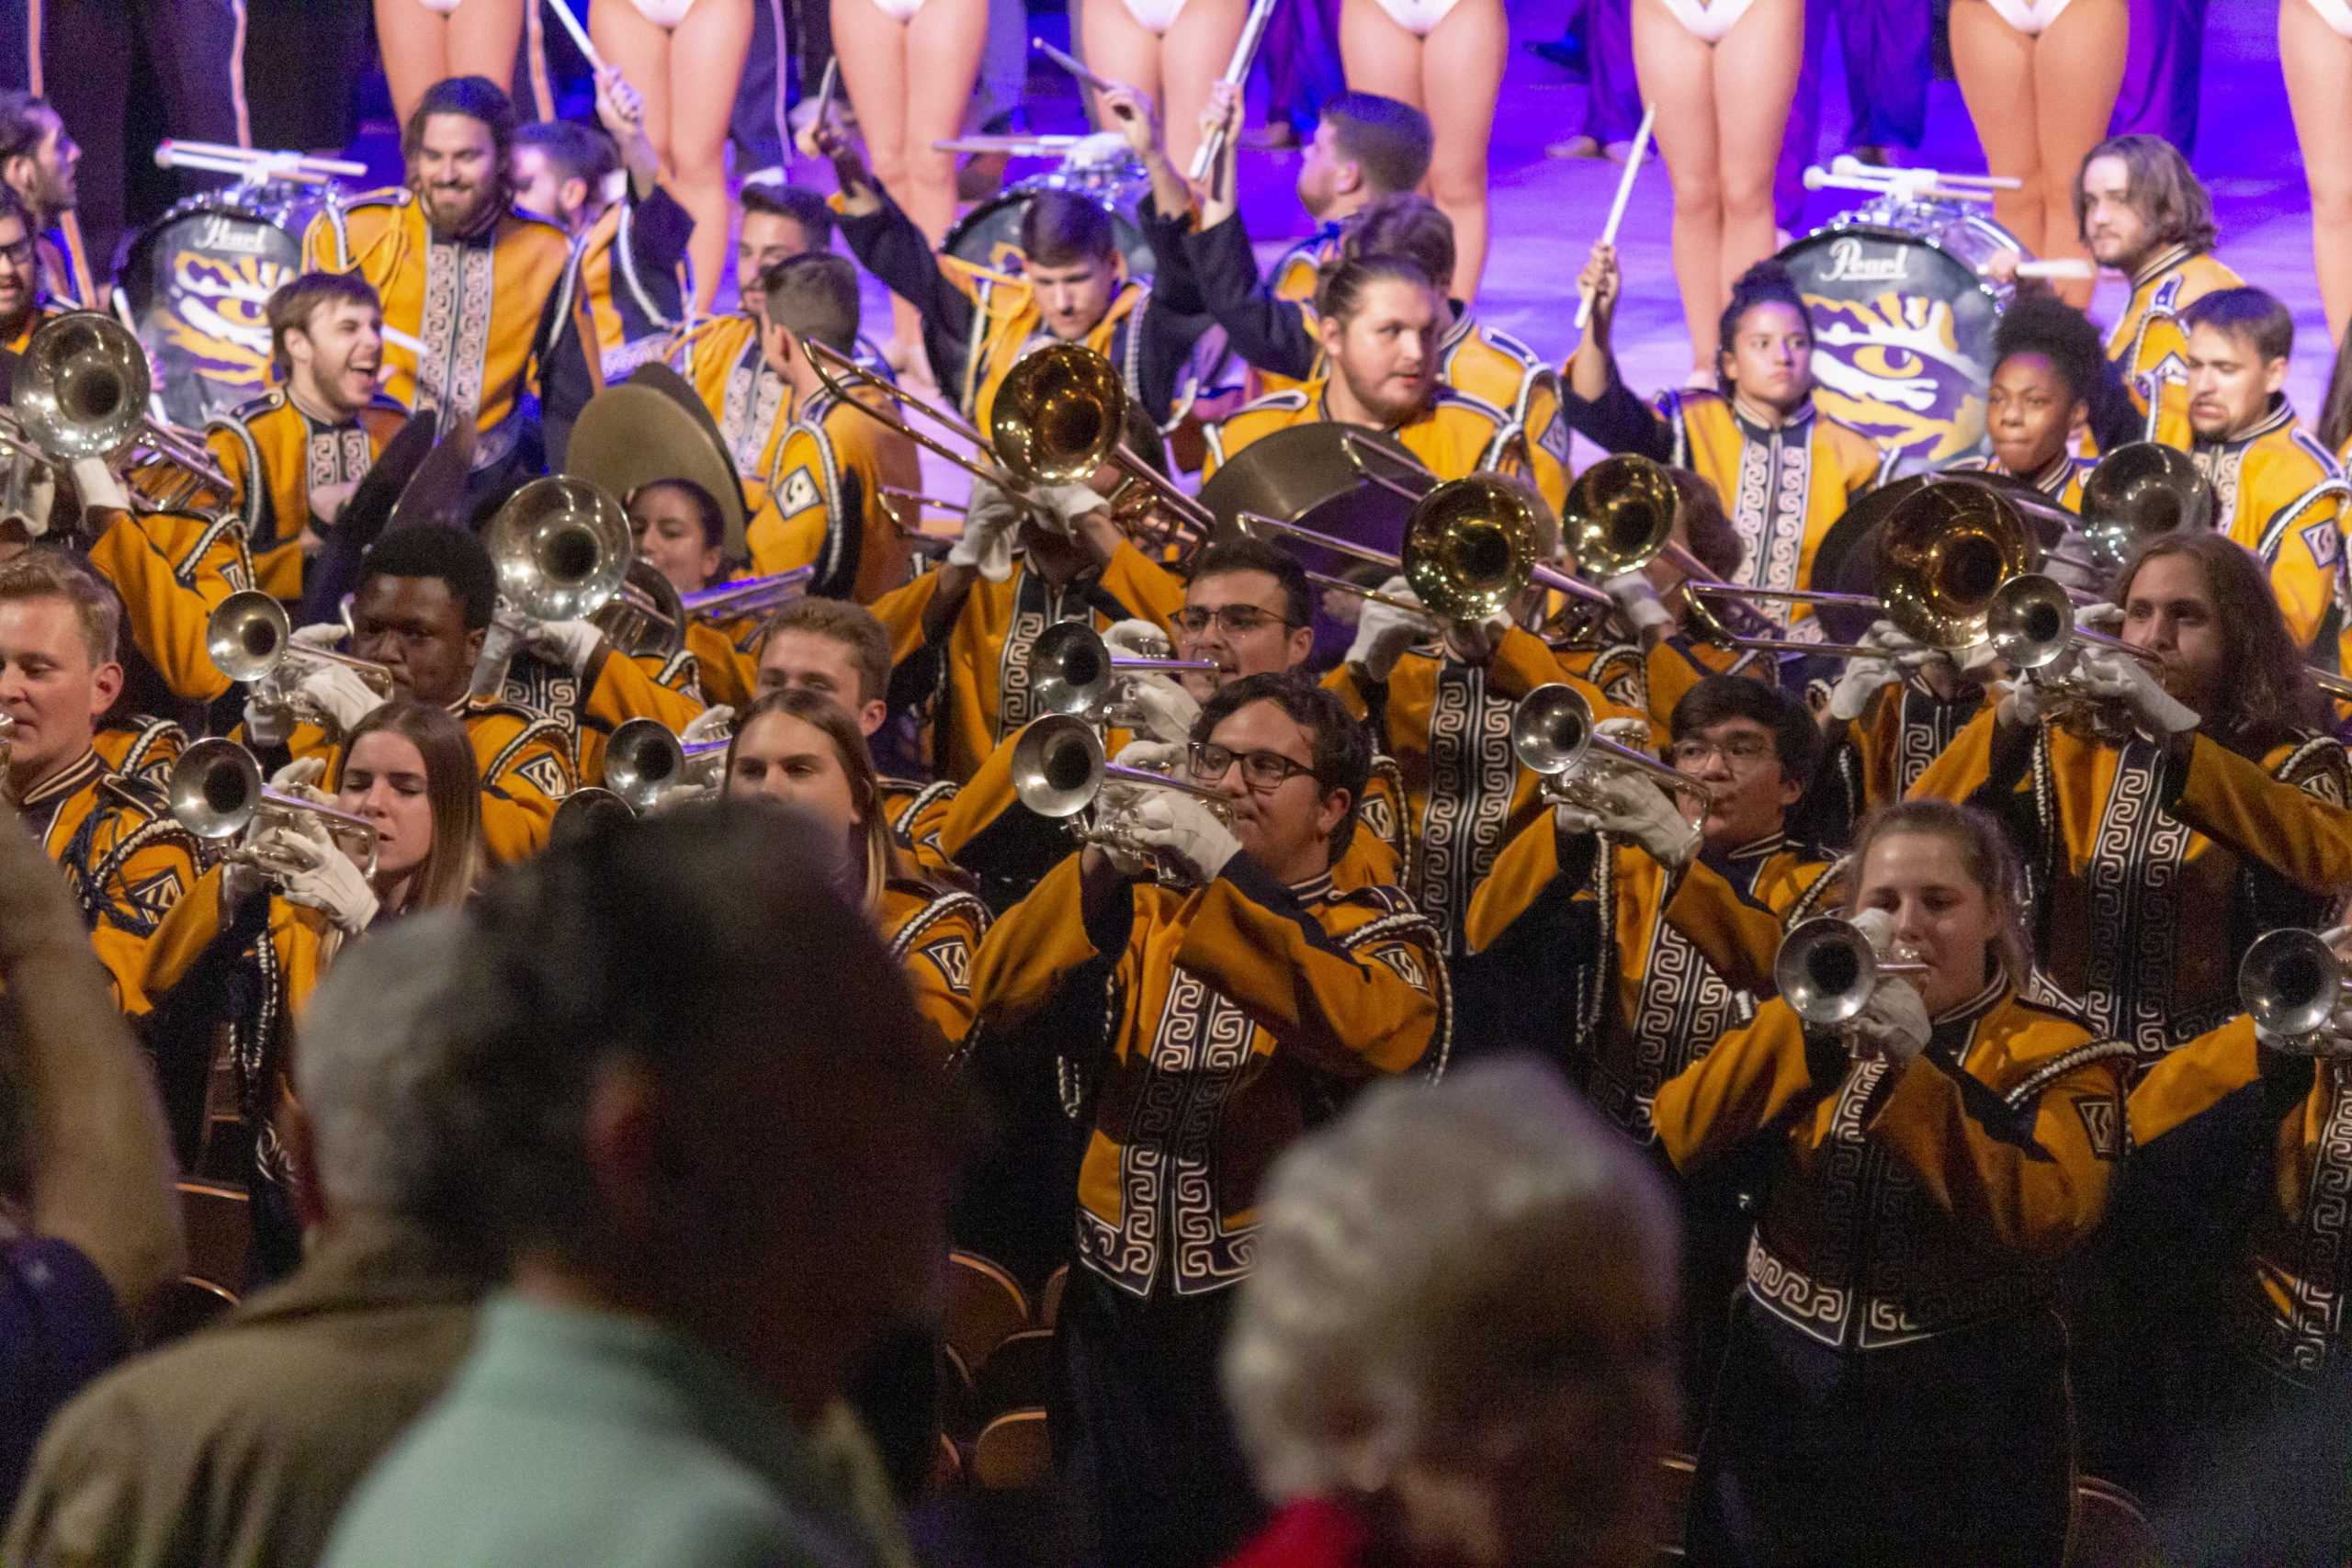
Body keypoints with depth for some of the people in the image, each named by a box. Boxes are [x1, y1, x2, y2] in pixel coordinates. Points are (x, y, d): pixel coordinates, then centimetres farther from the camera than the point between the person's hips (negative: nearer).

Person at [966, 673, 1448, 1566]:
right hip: (1118, 1315, 4)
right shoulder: (1140, 914, 14)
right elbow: (1000, 999, 0)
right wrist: (1098, 873, -15)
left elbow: (1376, 1034, -22)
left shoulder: (1377, 933, 1)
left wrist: (1227, 876, -24)